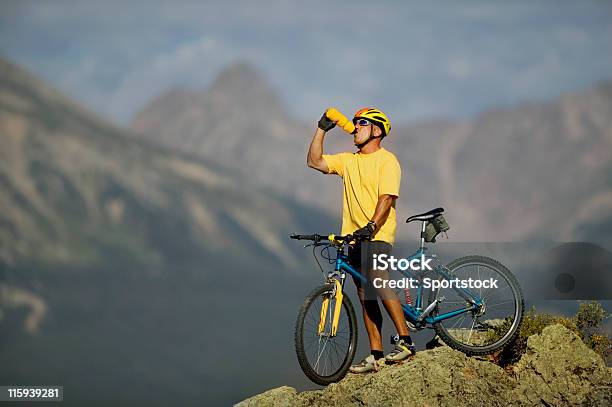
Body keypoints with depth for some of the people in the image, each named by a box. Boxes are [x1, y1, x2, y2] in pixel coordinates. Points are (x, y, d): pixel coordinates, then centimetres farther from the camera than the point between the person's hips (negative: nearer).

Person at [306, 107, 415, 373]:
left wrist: (371, 226, -27)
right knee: (365, 296, 6)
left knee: (378, 281, -27)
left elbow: (386, 198, -15)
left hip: (378, 235, -7)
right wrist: (321, 129, 7)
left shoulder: (387, 161, -4)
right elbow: (314, 162, 13)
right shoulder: (348, 160, 16)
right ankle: (376, 355, 9)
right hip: (353, 236, 7)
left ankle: (405, 342, -23)